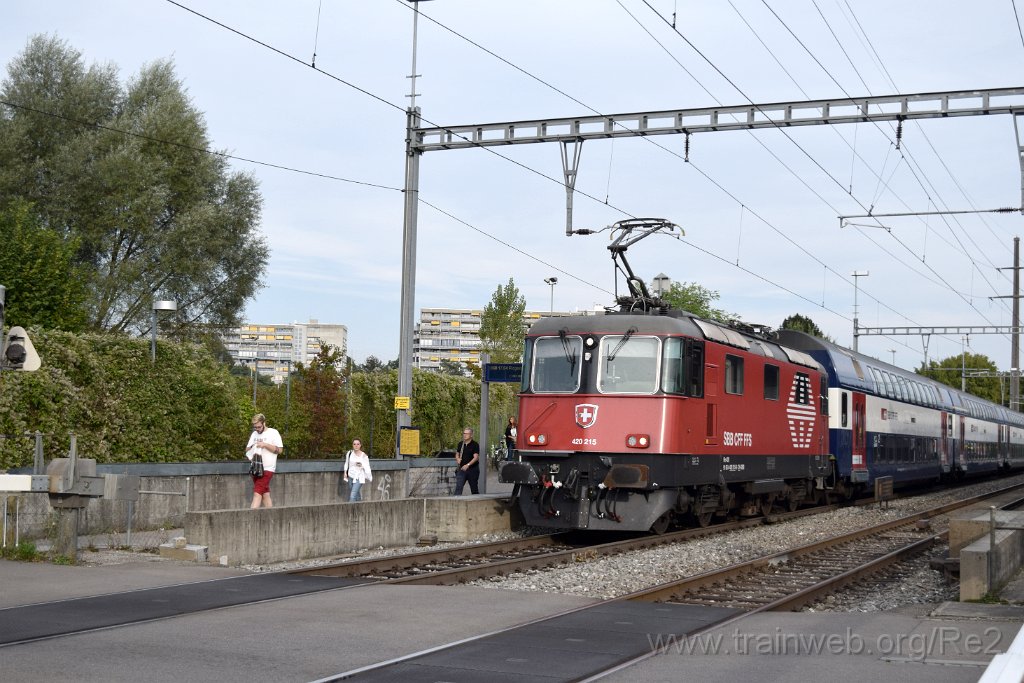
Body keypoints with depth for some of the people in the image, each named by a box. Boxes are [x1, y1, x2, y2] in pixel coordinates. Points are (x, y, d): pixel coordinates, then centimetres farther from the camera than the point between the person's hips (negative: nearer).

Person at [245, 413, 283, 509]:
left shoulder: (273, 433, -3)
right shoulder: (254, 434, 17)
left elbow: (279, 450, -8)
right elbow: (247, 449, 19)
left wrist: (265, 445, -16)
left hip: (267, 469, -7)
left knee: (257, 493, -15)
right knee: (265, 494, 7)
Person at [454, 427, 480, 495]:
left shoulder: (475, 445, -8)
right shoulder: (460, 444, 8)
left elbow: (476, 457, -17)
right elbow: (457, 454, 21)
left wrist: (468, 465, -30)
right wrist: (457, 459, -3)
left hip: (472, 469, -3)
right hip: (462, 469, 3)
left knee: (474, 489, 10)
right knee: (458, 487, -10)